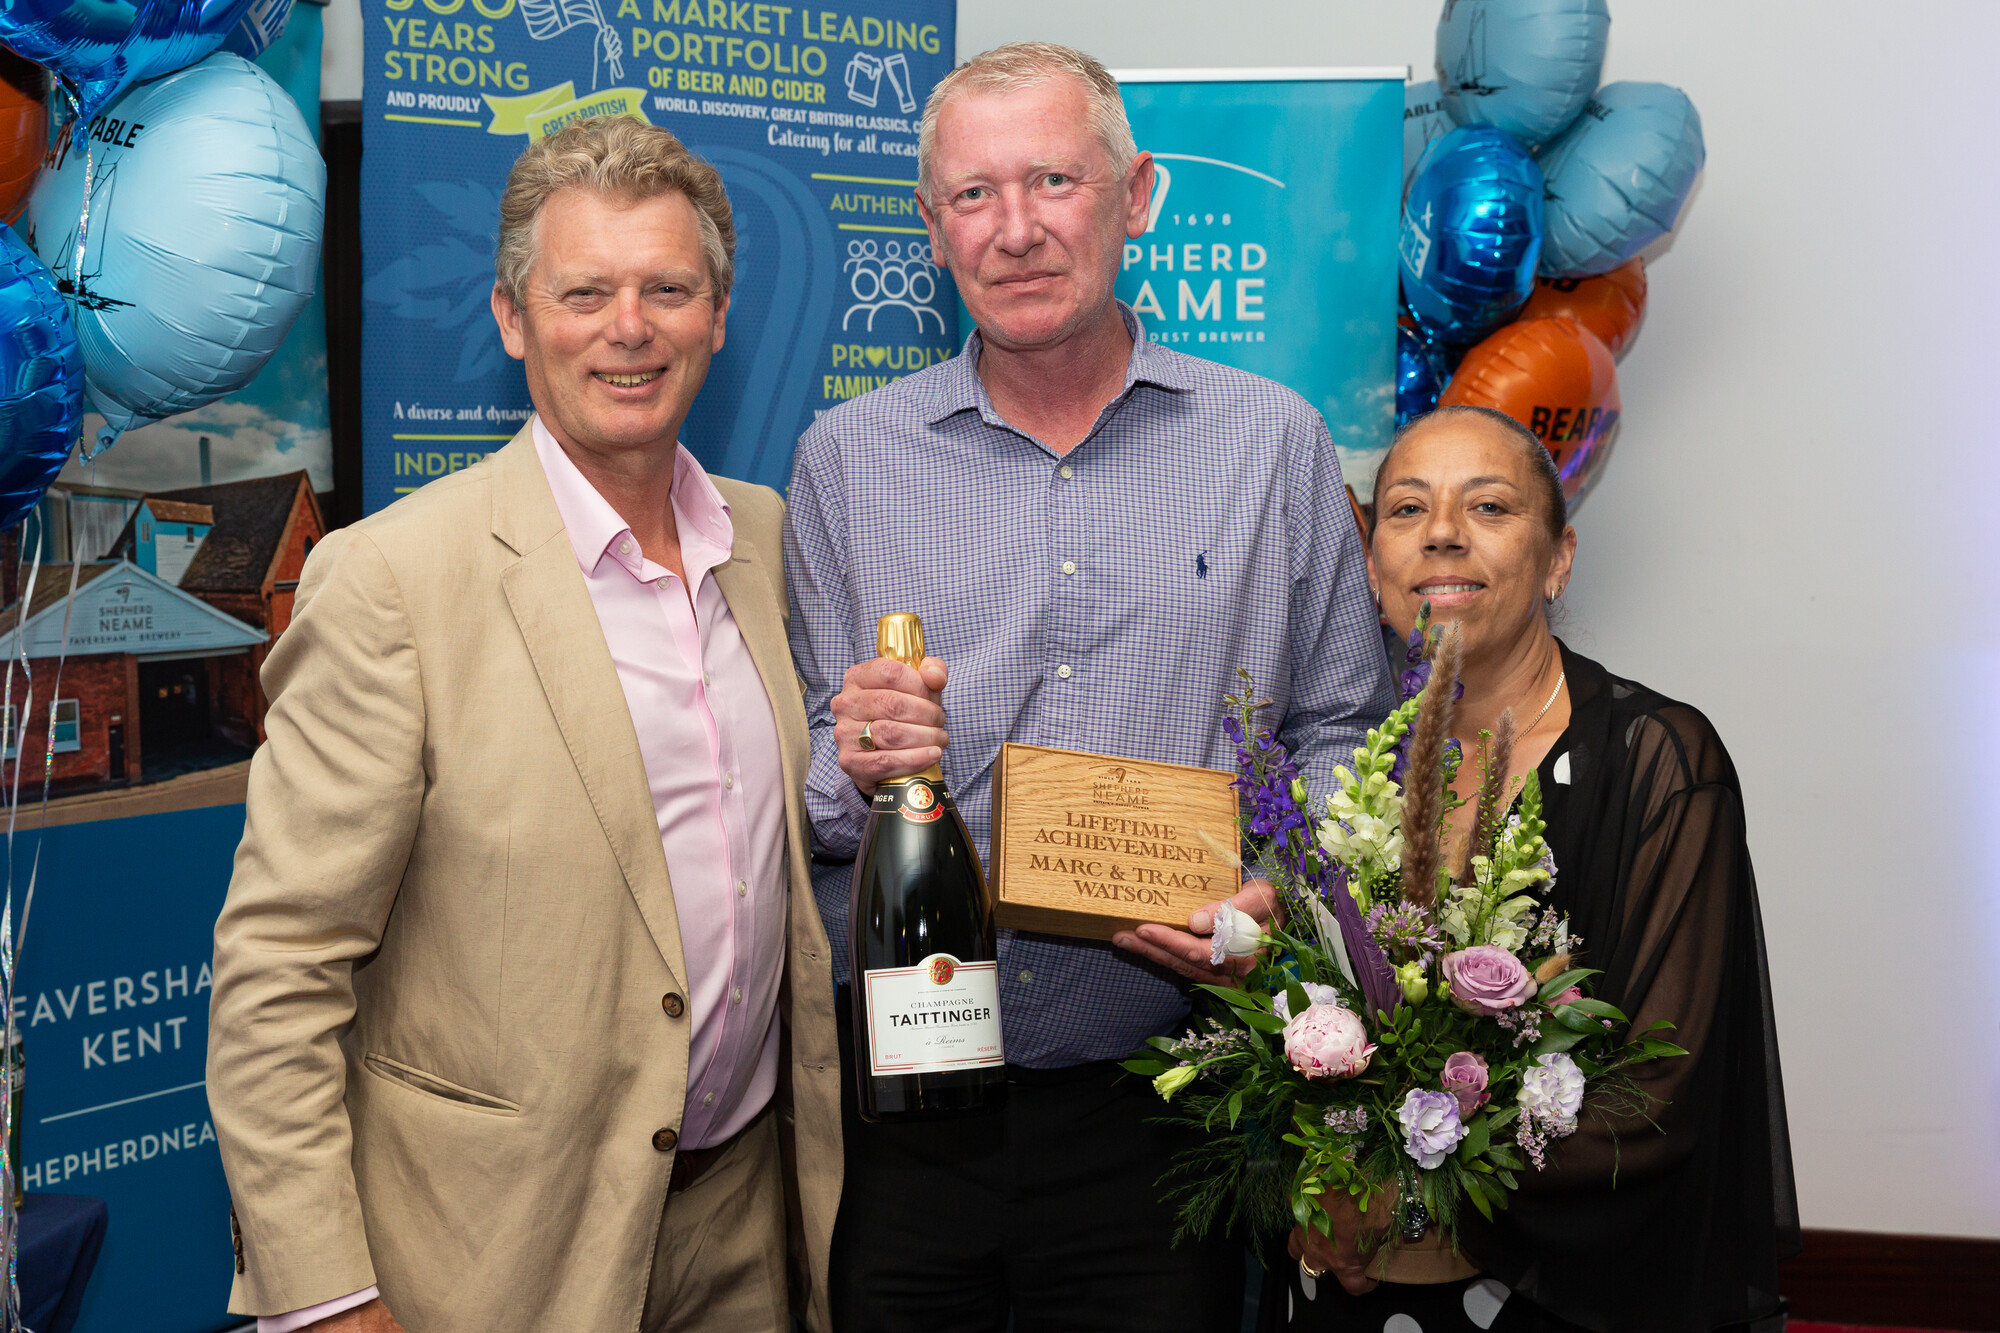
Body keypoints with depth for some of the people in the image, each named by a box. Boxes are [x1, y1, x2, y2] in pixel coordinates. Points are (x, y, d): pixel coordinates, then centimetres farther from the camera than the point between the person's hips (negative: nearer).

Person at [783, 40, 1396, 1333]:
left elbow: (1339, 732, 5)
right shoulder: (846, 458, 4)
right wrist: (853, 773, -15)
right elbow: (805, 780, 6)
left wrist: (1278, 895, -12)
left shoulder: (1274, 442, 2)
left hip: (1155, 1100, 0)